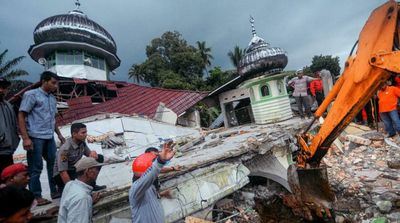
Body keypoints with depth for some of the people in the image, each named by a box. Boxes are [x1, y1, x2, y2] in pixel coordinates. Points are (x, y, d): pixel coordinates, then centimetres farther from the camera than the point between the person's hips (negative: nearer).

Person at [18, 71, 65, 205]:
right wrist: (25, 138, -17)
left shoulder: (52, 98, 14)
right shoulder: (31, 95, -5)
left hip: (49, 138, 7)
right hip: (35, 137, -7)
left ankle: (55, 191, 22)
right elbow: (21, 116, -10)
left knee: (54, 164, 11)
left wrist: (59, 135, 18)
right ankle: (36, 197, 14)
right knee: (35, 168, 2)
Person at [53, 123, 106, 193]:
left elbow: (89, 153, 4)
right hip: (60, 175, -7)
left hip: (75, 169, 7)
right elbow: (62, 172, -27)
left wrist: (93, 153, -23)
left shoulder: (82, 143, -8)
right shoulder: (65, 149, -28)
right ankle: (63, 188, -1)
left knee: (100, 158, -9)